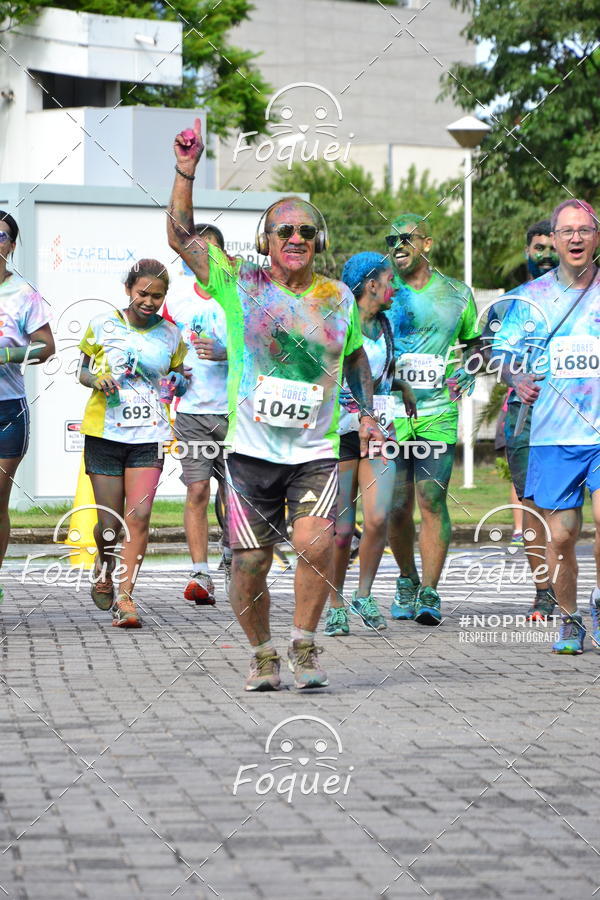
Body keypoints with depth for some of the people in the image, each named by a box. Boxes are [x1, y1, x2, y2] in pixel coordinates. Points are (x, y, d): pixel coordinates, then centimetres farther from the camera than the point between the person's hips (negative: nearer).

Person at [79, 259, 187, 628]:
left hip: (149, 435, 1)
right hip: (104, 432, -1)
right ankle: (104, 567, 34)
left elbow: (177, 382, 20)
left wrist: (177, 383, -3)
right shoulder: (102, 325, 2)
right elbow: (83, 371, 11)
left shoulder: (170, 334, 7)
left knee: (139, 517, -13)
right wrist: (96, 380, -11)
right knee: (110, 522, 2)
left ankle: (125, 597, -7)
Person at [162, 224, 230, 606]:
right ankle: (201, 574, -8)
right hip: (192, 411, 1)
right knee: (197, 491, -6)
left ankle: (232, 556, 20)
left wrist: (224, 354, -18)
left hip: (234, 409, -1)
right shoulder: (176, 301, 10)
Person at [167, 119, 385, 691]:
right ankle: (262, 655, 22)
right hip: (252, 450, -1)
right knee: (249, 564, -1)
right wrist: (186, 170, -12)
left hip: (316, 453, 1)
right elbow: (181, 236, -3)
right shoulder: (240, 286, 2)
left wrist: (367, 412, 15)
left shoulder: (338, 297, 9)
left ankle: (303, 647, -1)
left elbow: (354, 357, 25)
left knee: (316, 543, -20)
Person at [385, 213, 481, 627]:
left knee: (432, 502, -9)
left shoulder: (456, 293, 9)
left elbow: (475, 342, 23)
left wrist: (468, 371, 4)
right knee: (397, 506, 1)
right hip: (390, 414, 0)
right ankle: (407, 580, 22)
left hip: (438, 415, 0)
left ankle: (430, 592, -6)